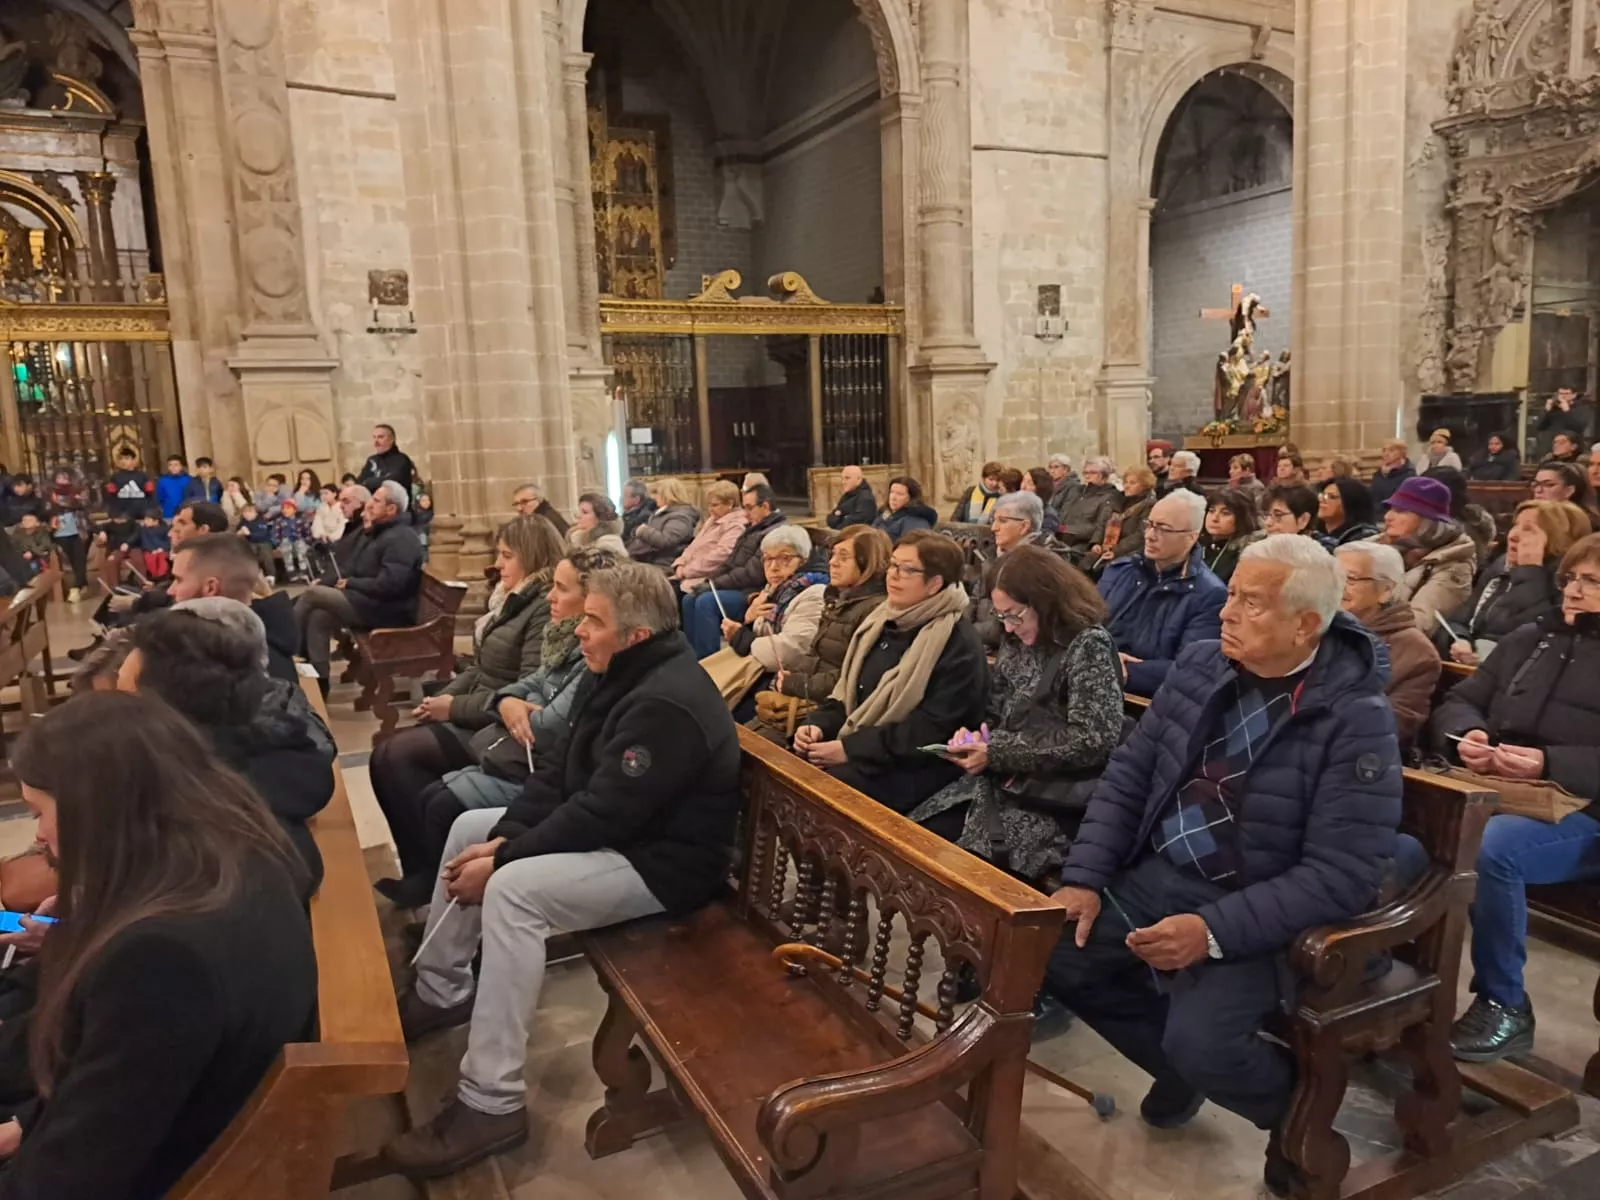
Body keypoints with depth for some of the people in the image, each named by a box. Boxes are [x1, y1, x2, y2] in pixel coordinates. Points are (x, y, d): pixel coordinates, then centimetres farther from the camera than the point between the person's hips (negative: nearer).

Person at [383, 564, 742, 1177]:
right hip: (616, 829, 11)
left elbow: (601, 816, -29)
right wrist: (503, 836, -6)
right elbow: (562, 770, 7)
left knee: (514, 890, -29)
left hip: (662, 861, -11)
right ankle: (442, 991, 24)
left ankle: (491, 1104, -20)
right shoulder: (626, 675, 6)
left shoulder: (666, 704, -27)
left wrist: (501, 861, -20)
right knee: (470, 827, 12)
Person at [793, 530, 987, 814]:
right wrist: (819, 725, -5)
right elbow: (848, 690, 16)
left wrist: (849, 749, -21)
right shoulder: (882, 620, 11)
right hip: (853, 748, 8)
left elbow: (931, 730, -19)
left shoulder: (958, 643, -14)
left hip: (912, 769, -7)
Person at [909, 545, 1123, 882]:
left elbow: (1094, 741, -20)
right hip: (1000, 782, 7)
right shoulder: (1017, 642, 10)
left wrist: (996, 753, -18)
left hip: (1052, 801, -7)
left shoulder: (1090, 646, -13)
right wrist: (975, 735, -6)